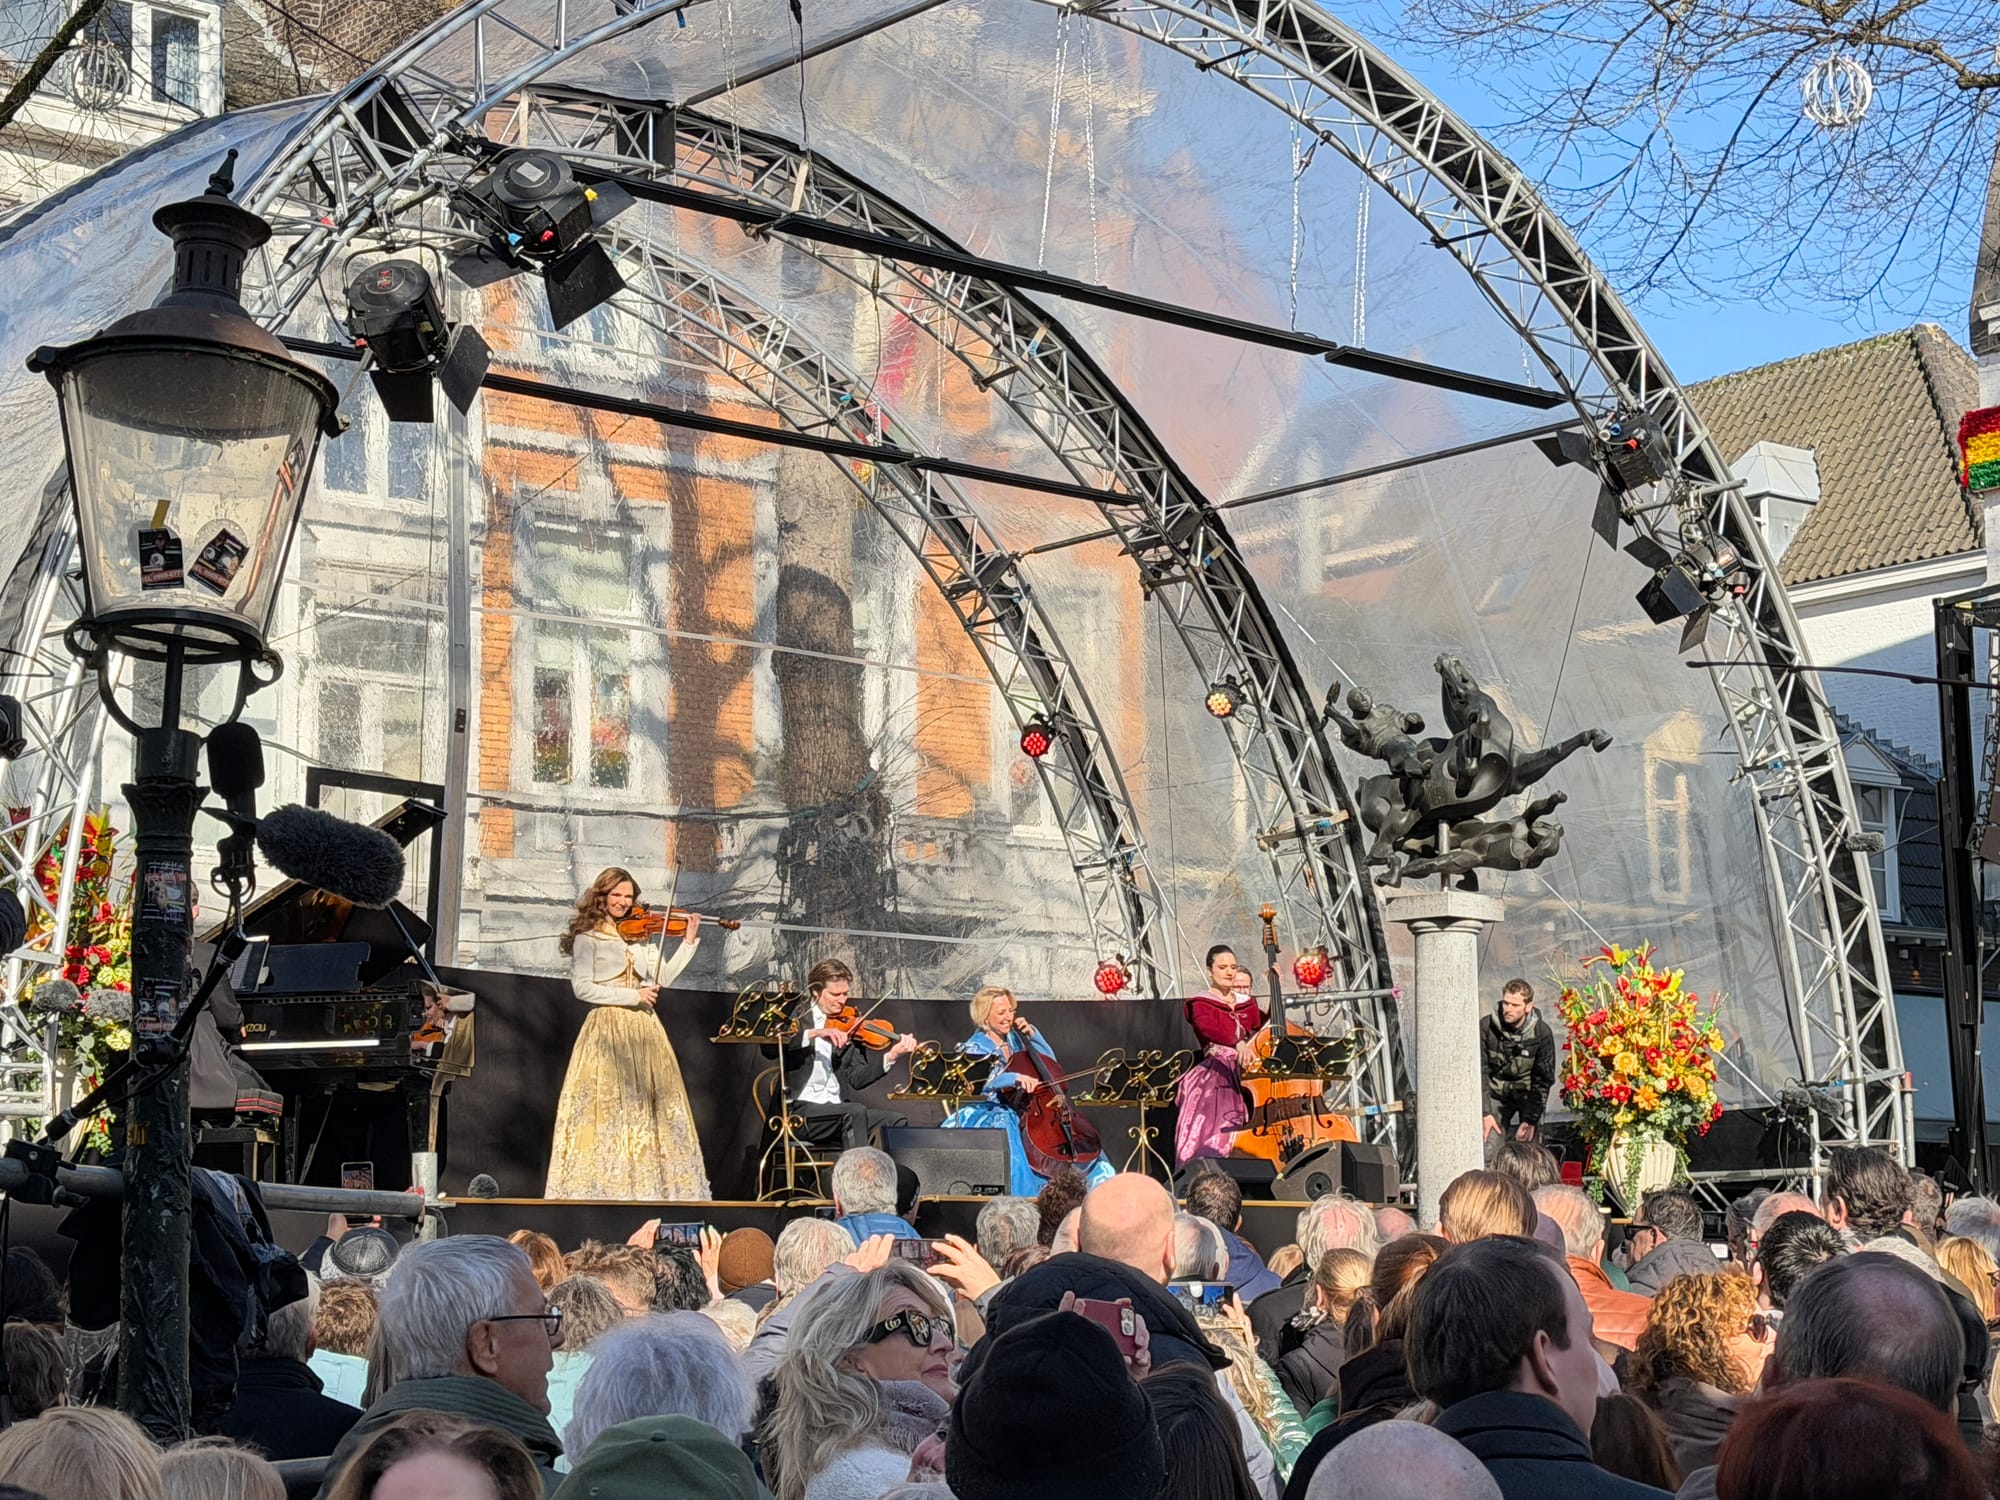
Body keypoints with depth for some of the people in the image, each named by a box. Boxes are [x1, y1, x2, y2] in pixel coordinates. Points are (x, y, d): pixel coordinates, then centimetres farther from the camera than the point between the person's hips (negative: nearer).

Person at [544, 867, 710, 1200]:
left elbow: (662, 978, 6)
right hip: (607, 1028, -5)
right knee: (609, 1106, -8)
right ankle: (605, 1187, -6)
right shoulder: (587, 936, -1)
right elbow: (583, 988, -10)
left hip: (644, 1028, 5)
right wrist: (631, 996, -15)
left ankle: (651, 1185, 3)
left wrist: (689, 942, 0)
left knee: (648, 1105, 2)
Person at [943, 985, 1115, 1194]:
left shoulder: (1013, 1040, 15)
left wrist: (1032, 1034, 6)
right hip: (990, 1113, -7)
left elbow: (1049, 1062, 17)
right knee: (1006, 1131, -38)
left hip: (1021, 1111, 7)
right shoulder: (975, 1047, -4)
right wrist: (1014, 1078, -40)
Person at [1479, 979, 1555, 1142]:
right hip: (1497, 1095, 0)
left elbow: (1543, 1080, -12)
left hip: (1528, 1095, 0)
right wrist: (1485, 1113, -19)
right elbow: (1479, 1072, -13)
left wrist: (1531, 1120, -18)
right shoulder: (1486, 1027, -16)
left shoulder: (1542, 1032, -16)